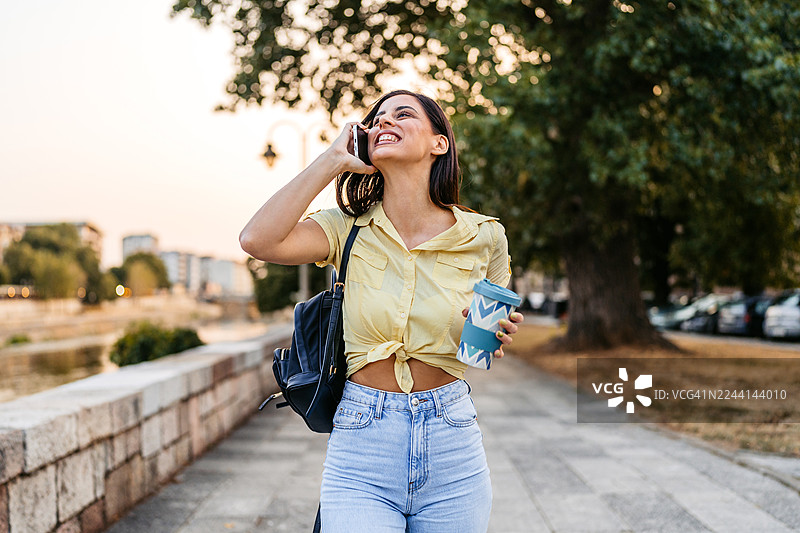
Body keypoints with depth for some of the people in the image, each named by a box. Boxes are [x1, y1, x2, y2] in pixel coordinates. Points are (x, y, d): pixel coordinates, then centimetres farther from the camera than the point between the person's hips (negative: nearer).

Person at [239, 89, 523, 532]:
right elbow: (259, 240, -20)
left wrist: (492, 335, -11)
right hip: (361, 447, -1)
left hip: (452, 450, 1)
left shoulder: (483, 236, 0)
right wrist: (333, 160, -11)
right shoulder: (349, 230, -1)